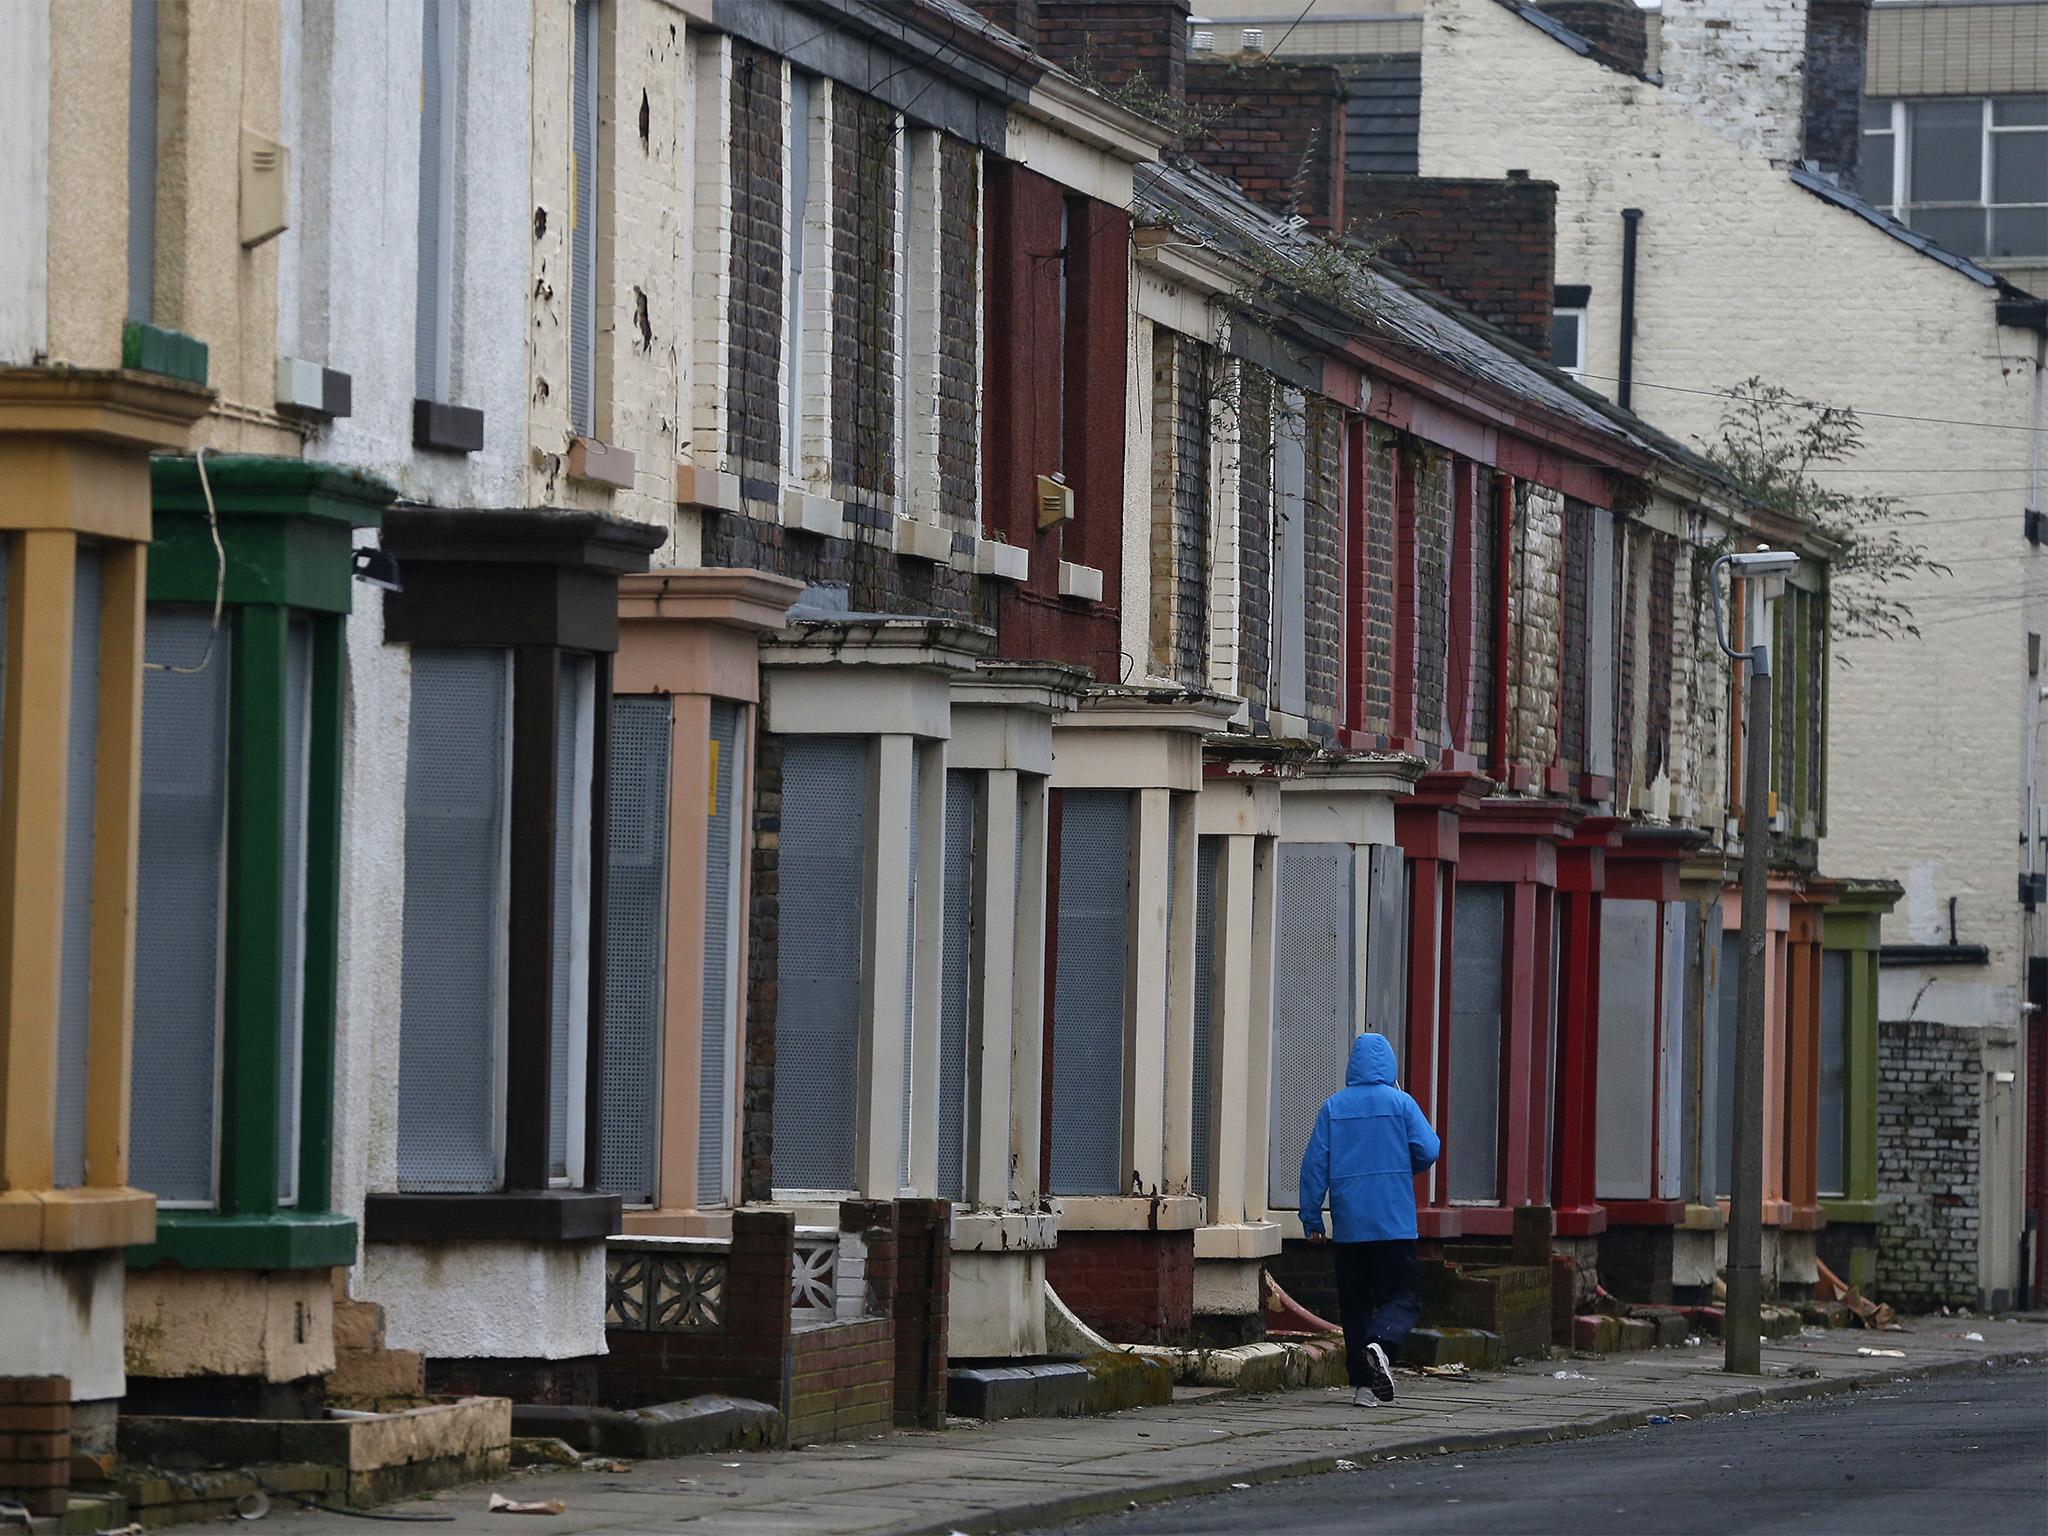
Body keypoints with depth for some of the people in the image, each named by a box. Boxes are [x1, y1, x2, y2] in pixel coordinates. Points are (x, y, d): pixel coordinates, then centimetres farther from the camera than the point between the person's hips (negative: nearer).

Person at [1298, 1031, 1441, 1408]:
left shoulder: (1333, 1107, 3)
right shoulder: (1400, 1103, -2)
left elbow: (1314, 1164, 1)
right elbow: (1428, 1151, -3)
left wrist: (1311, 1218, 7)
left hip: (1348, 1224, 2)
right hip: (1394, 1222, -2)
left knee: (1354, 1301, 10)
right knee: (1400, 1296, 1)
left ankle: (1362, 1383, 6)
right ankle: (1381, 1344, -30)